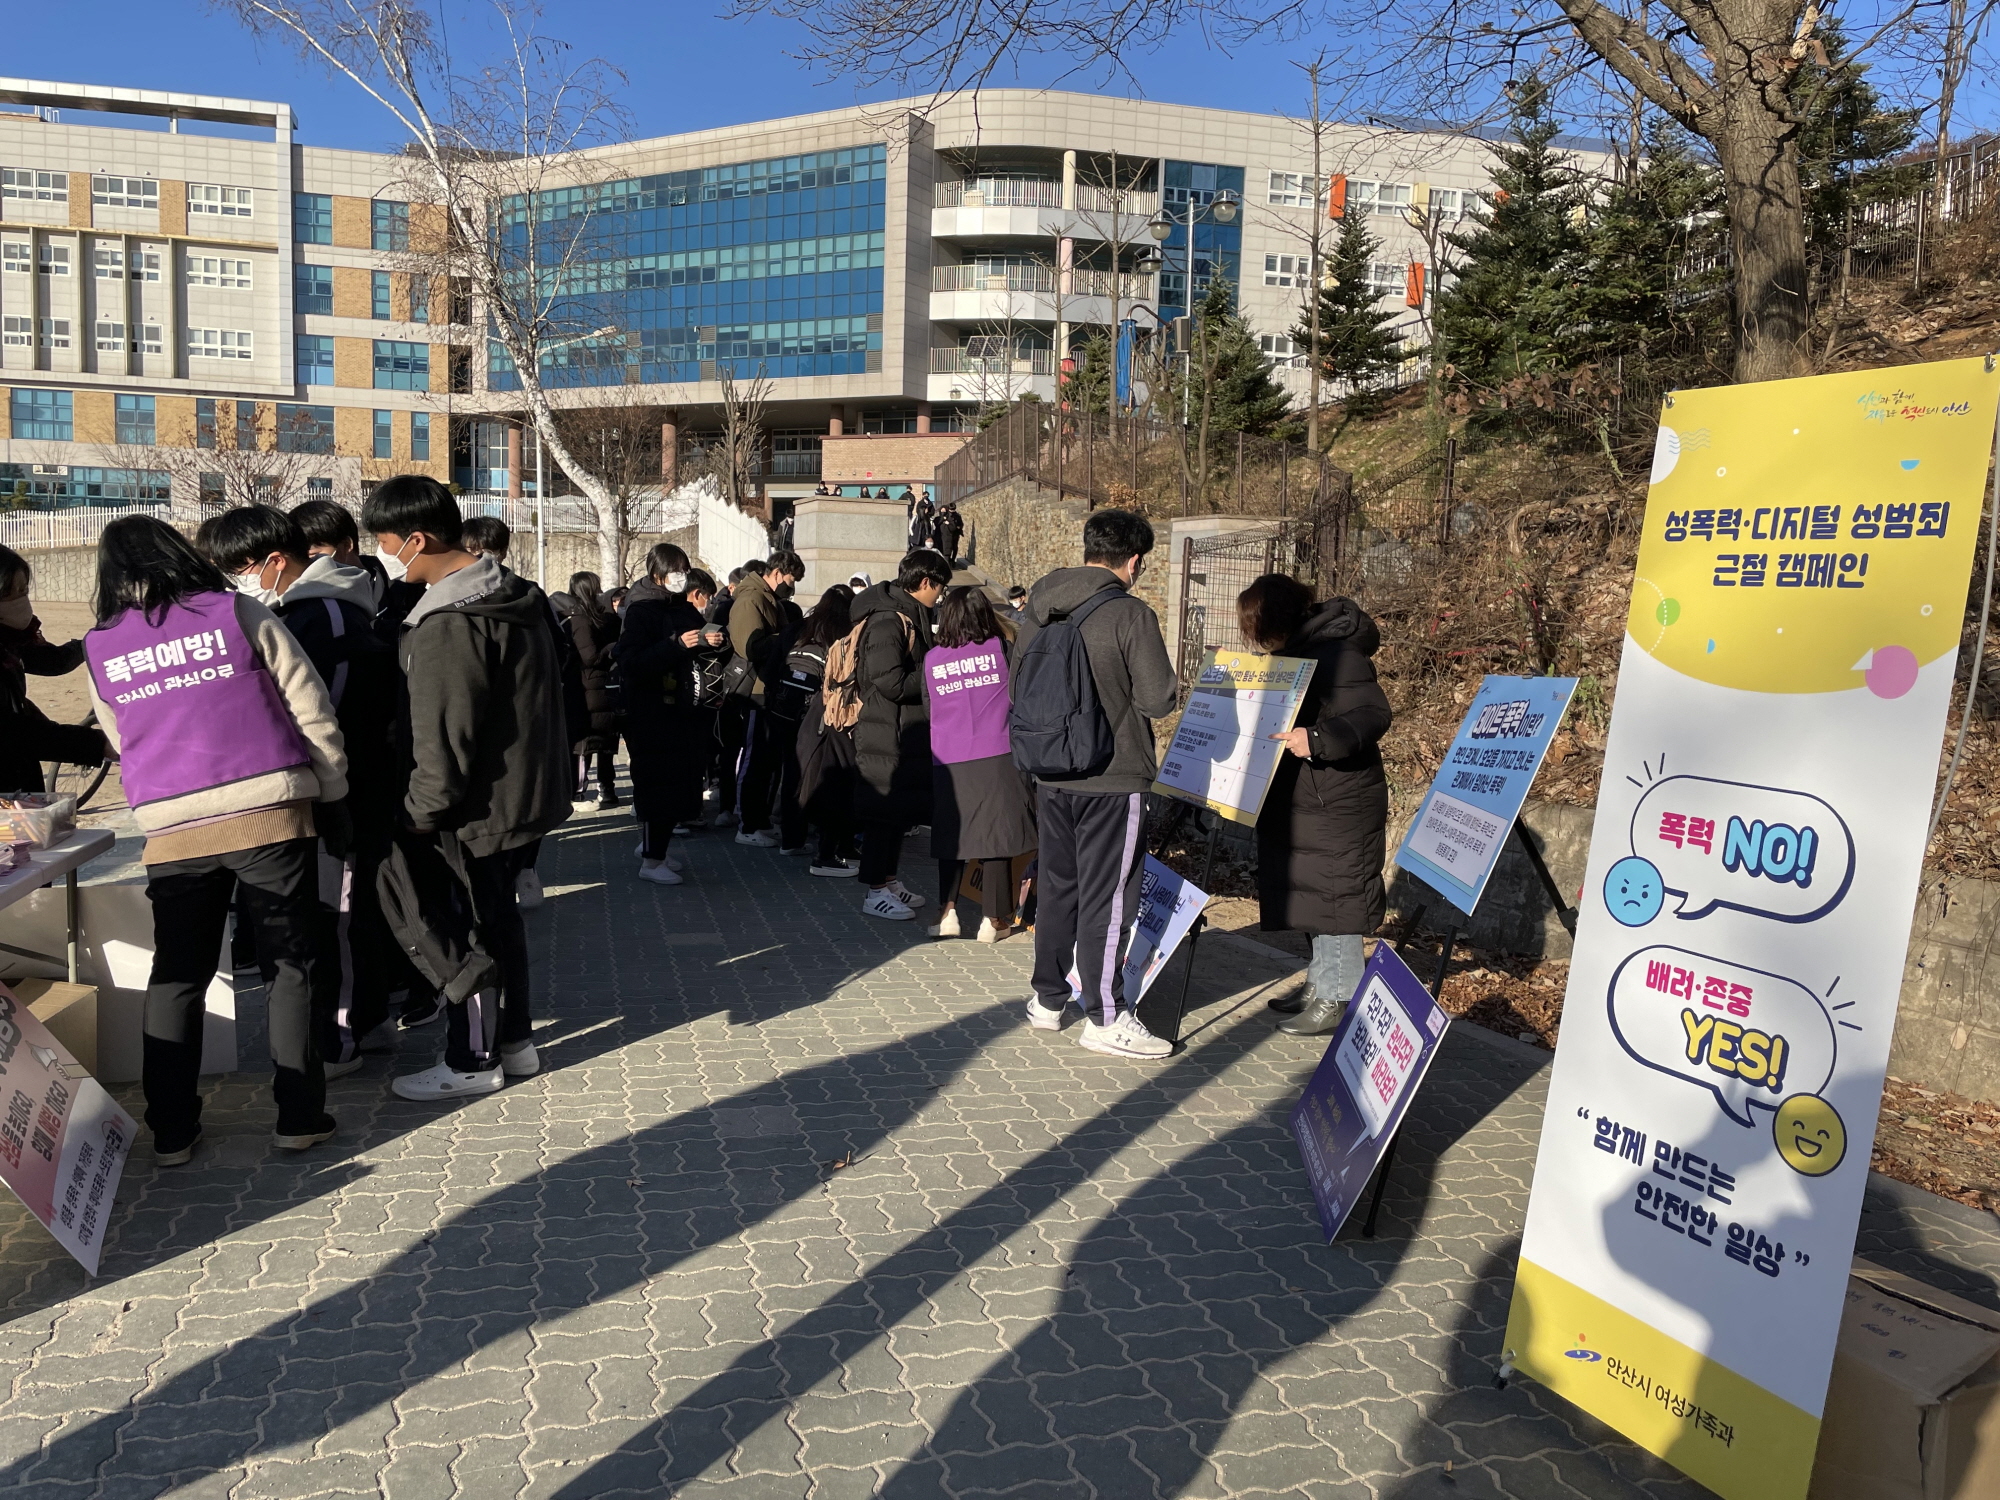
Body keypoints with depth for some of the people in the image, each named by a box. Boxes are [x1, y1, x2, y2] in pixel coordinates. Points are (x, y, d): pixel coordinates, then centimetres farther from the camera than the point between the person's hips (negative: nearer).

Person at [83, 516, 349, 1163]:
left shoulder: (101, 650, 8)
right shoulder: (237, 612, -1)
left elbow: (121, 740, 19)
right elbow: (311, 709, -2)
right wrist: (333, 794, 7)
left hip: (172, 830, 3)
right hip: (270, 814, -2)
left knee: (176, 976, 14)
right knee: (290, 965, 8)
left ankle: (171, 1129, 19)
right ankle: (299, 1116, 11)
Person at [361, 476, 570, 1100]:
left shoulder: (447, 626, -24)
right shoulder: (516, 596, 6)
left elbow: (444, 740, -24)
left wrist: (420, 811, -11)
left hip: (478, 807, -9)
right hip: (526, 790, 9)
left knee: (468, 926, 5)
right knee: (499, 914, 20)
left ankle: (471, 1060, 20)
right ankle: (513, 1037, 33)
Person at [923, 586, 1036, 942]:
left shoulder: (932, 659, 5)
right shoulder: (1000, 649, -2)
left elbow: (928, 706, 13)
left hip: (947, 762, 2)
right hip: (996, 758, -2)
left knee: (951, 834, 14)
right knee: (996, 833, 4)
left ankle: (947, 911, 8)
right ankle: (994, 919, 8)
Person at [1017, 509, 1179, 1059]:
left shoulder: (1040, 610, 3)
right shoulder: (1132, 614, -15)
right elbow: (1157, 699, -16)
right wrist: (1172, 689, 5)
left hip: (1051, 775, 6)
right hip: (1113, 777, -6)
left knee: (1055, 885, 17)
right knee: (1106, 896, 3)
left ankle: (1047, 998, 29)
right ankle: (1105, 1017, 12)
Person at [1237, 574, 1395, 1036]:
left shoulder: (1336, 654, -20)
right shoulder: (1301, 648, 12)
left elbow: (1374, 715, -27)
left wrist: (1317, 739, -38)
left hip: (1338, 803, -10)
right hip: (1305, 799, 10)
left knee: (1334, 895, -3)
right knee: (1315, 894, 16)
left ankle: (1339, 1000, 6)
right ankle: (1324, 990, 27)